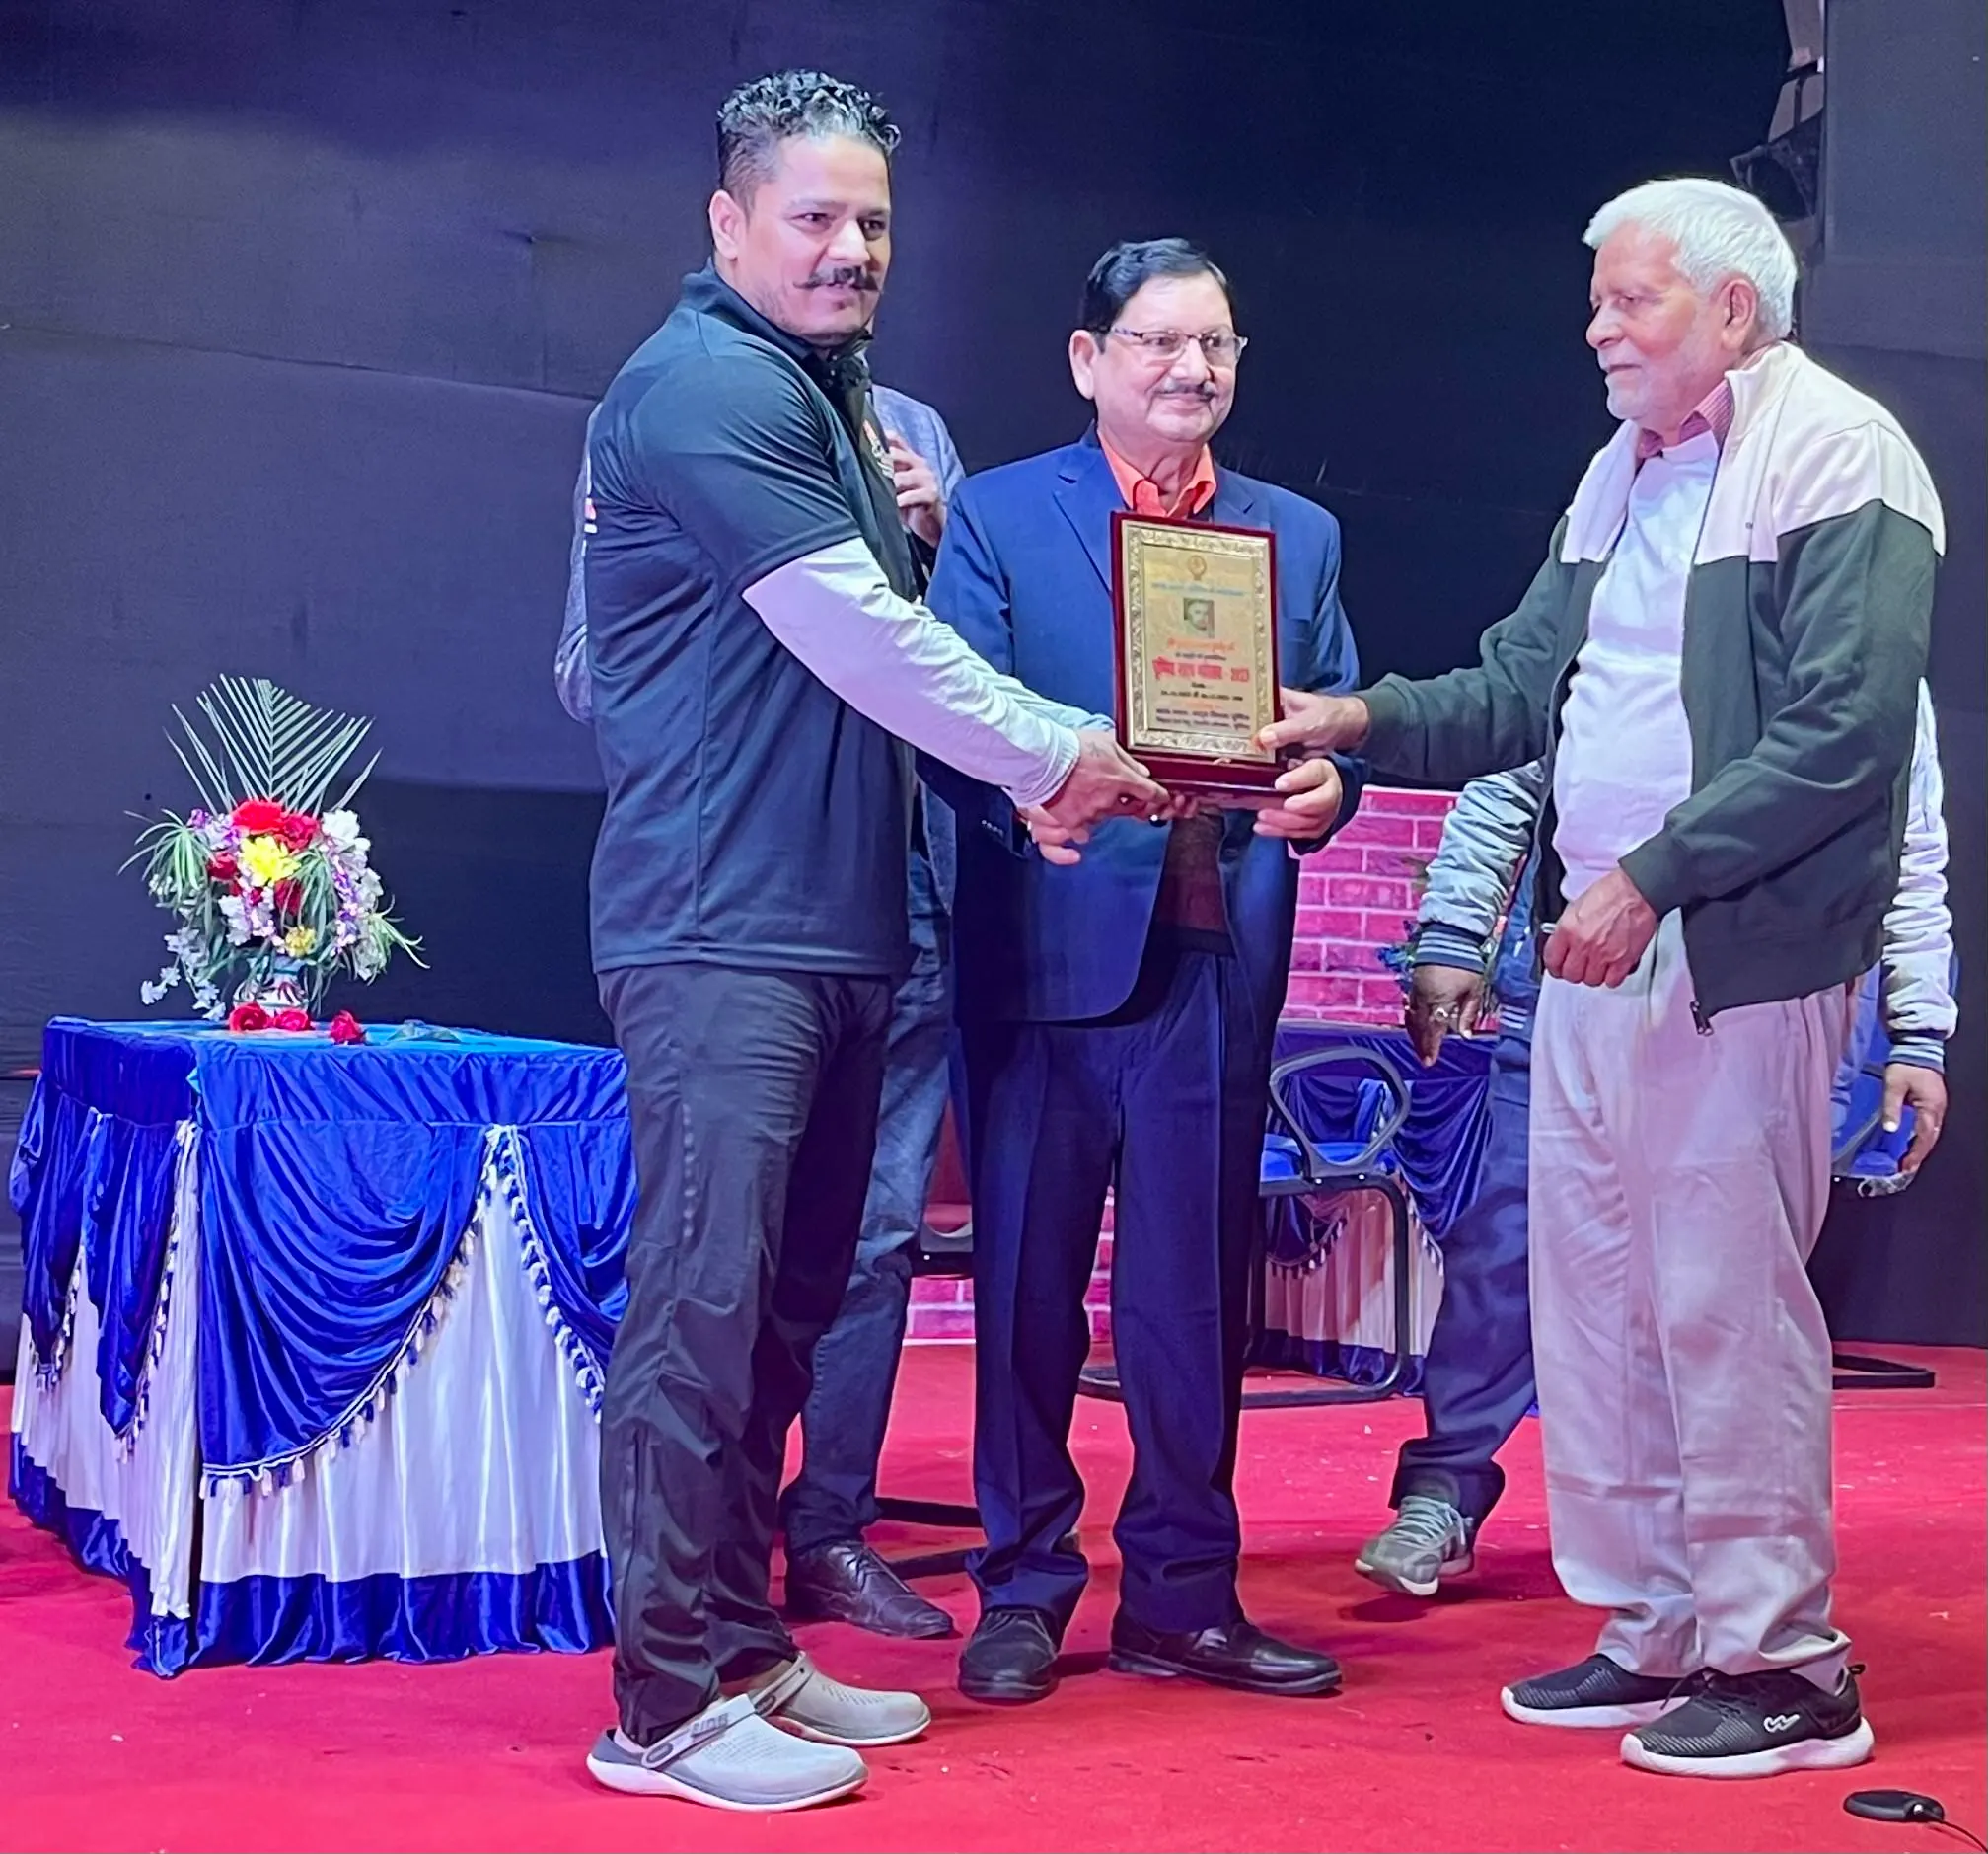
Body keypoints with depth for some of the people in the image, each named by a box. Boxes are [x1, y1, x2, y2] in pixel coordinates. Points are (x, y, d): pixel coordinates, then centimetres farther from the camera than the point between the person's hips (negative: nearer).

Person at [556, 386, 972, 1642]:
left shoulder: (910, 432, 13)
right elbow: (591, 680, 2)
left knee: (879, 1226, 6)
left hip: (903, 883, 3)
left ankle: (832, 1531, 18)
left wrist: (935, 538, -6)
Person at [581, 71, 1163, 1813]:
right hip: (724, 929, -9)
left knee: (787, 1305, 12)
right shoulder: (706, 385, -9)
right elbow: (849, 632, -15)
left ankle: (747, 1650, 22)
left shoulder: (829, 394, 20)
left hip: (837, 924, 9)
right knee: (704, 1303, -7)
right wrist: (1052, 752, -8)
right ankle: (669, 1702, 0)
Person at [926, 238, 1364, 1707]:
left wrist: (1319, 788, -13)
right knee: (1028, 1281, 4)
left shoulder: (1301, 535, 15)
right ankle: (1023, 1592, 17)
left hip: (1220, 956, 3)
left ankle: (1184, 1596, 20)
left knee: (1197, 1285, 8)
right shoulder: (998, 516, 5)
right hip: (1049, 946, -3)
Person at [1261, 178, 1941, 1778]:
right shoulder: (1626, 471, 18)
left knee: (1725, 1302, -4)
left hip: (1740, 961, -8)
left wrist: (1653, 876, -20)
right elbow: (1523, 685, 16)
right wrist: (1365, 721, 1)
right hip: (1596, 944, 8)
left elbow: (1843, 738, -17)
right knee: (1595, 1297, 11)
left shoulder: (1835, 455, -9)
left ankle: (1783, 1660, 10)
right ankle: (1655, 1633, 23)